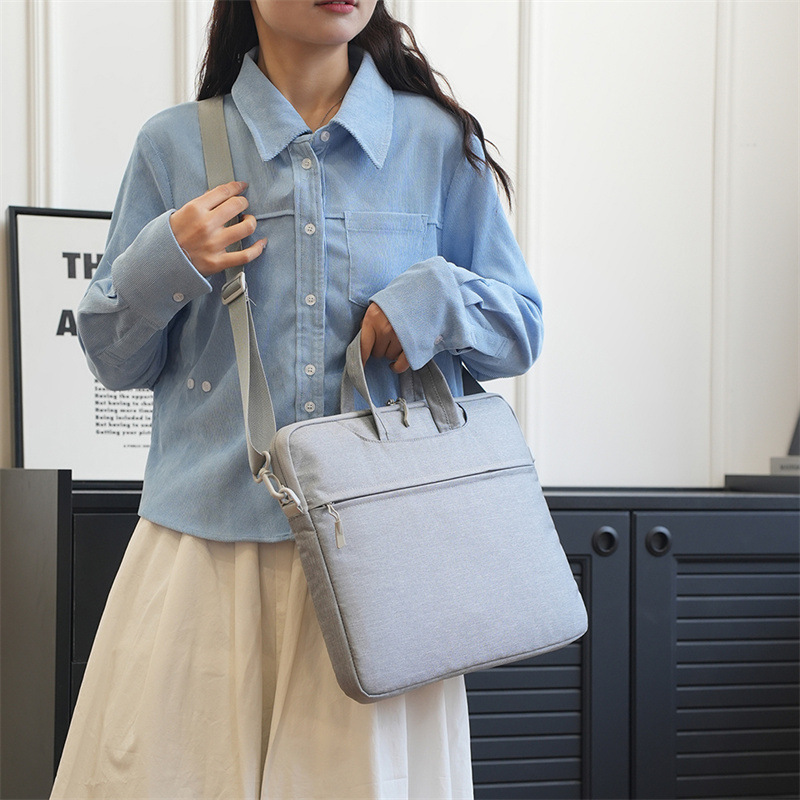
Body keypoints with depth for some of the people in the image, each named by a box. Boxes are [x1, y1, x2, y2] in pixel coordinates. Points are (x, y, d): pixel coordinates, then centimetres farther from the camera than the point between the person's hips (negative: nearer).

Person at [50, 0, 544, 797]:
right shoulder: (174, 146, 6)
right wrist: (162, 267, -9)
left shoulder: (439, 142, 6)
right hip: (208, 543, 0)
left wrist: (440, 298, -10)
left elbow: (520, 330, 10)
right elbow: (114, 360, 10)